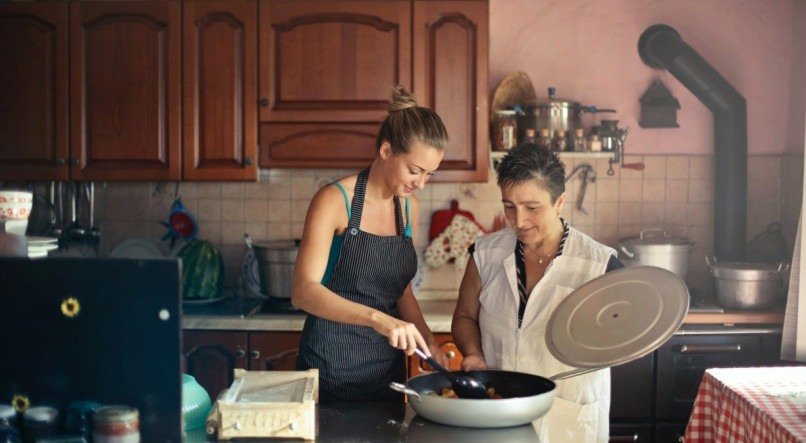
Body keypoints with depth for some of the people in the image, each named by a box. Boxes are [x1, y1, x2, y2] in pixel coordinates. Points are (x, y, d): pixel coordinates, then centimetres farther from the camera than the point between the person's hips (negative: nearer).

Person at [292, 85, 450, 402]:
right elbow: (303, 291, -24)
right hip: (332, 365, -6)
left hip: (387, 368, 6)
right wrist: (376, 318, -36)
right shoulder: (335, 200, -13)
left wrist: (427, 340, -3)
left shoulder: (409, 207, 6)